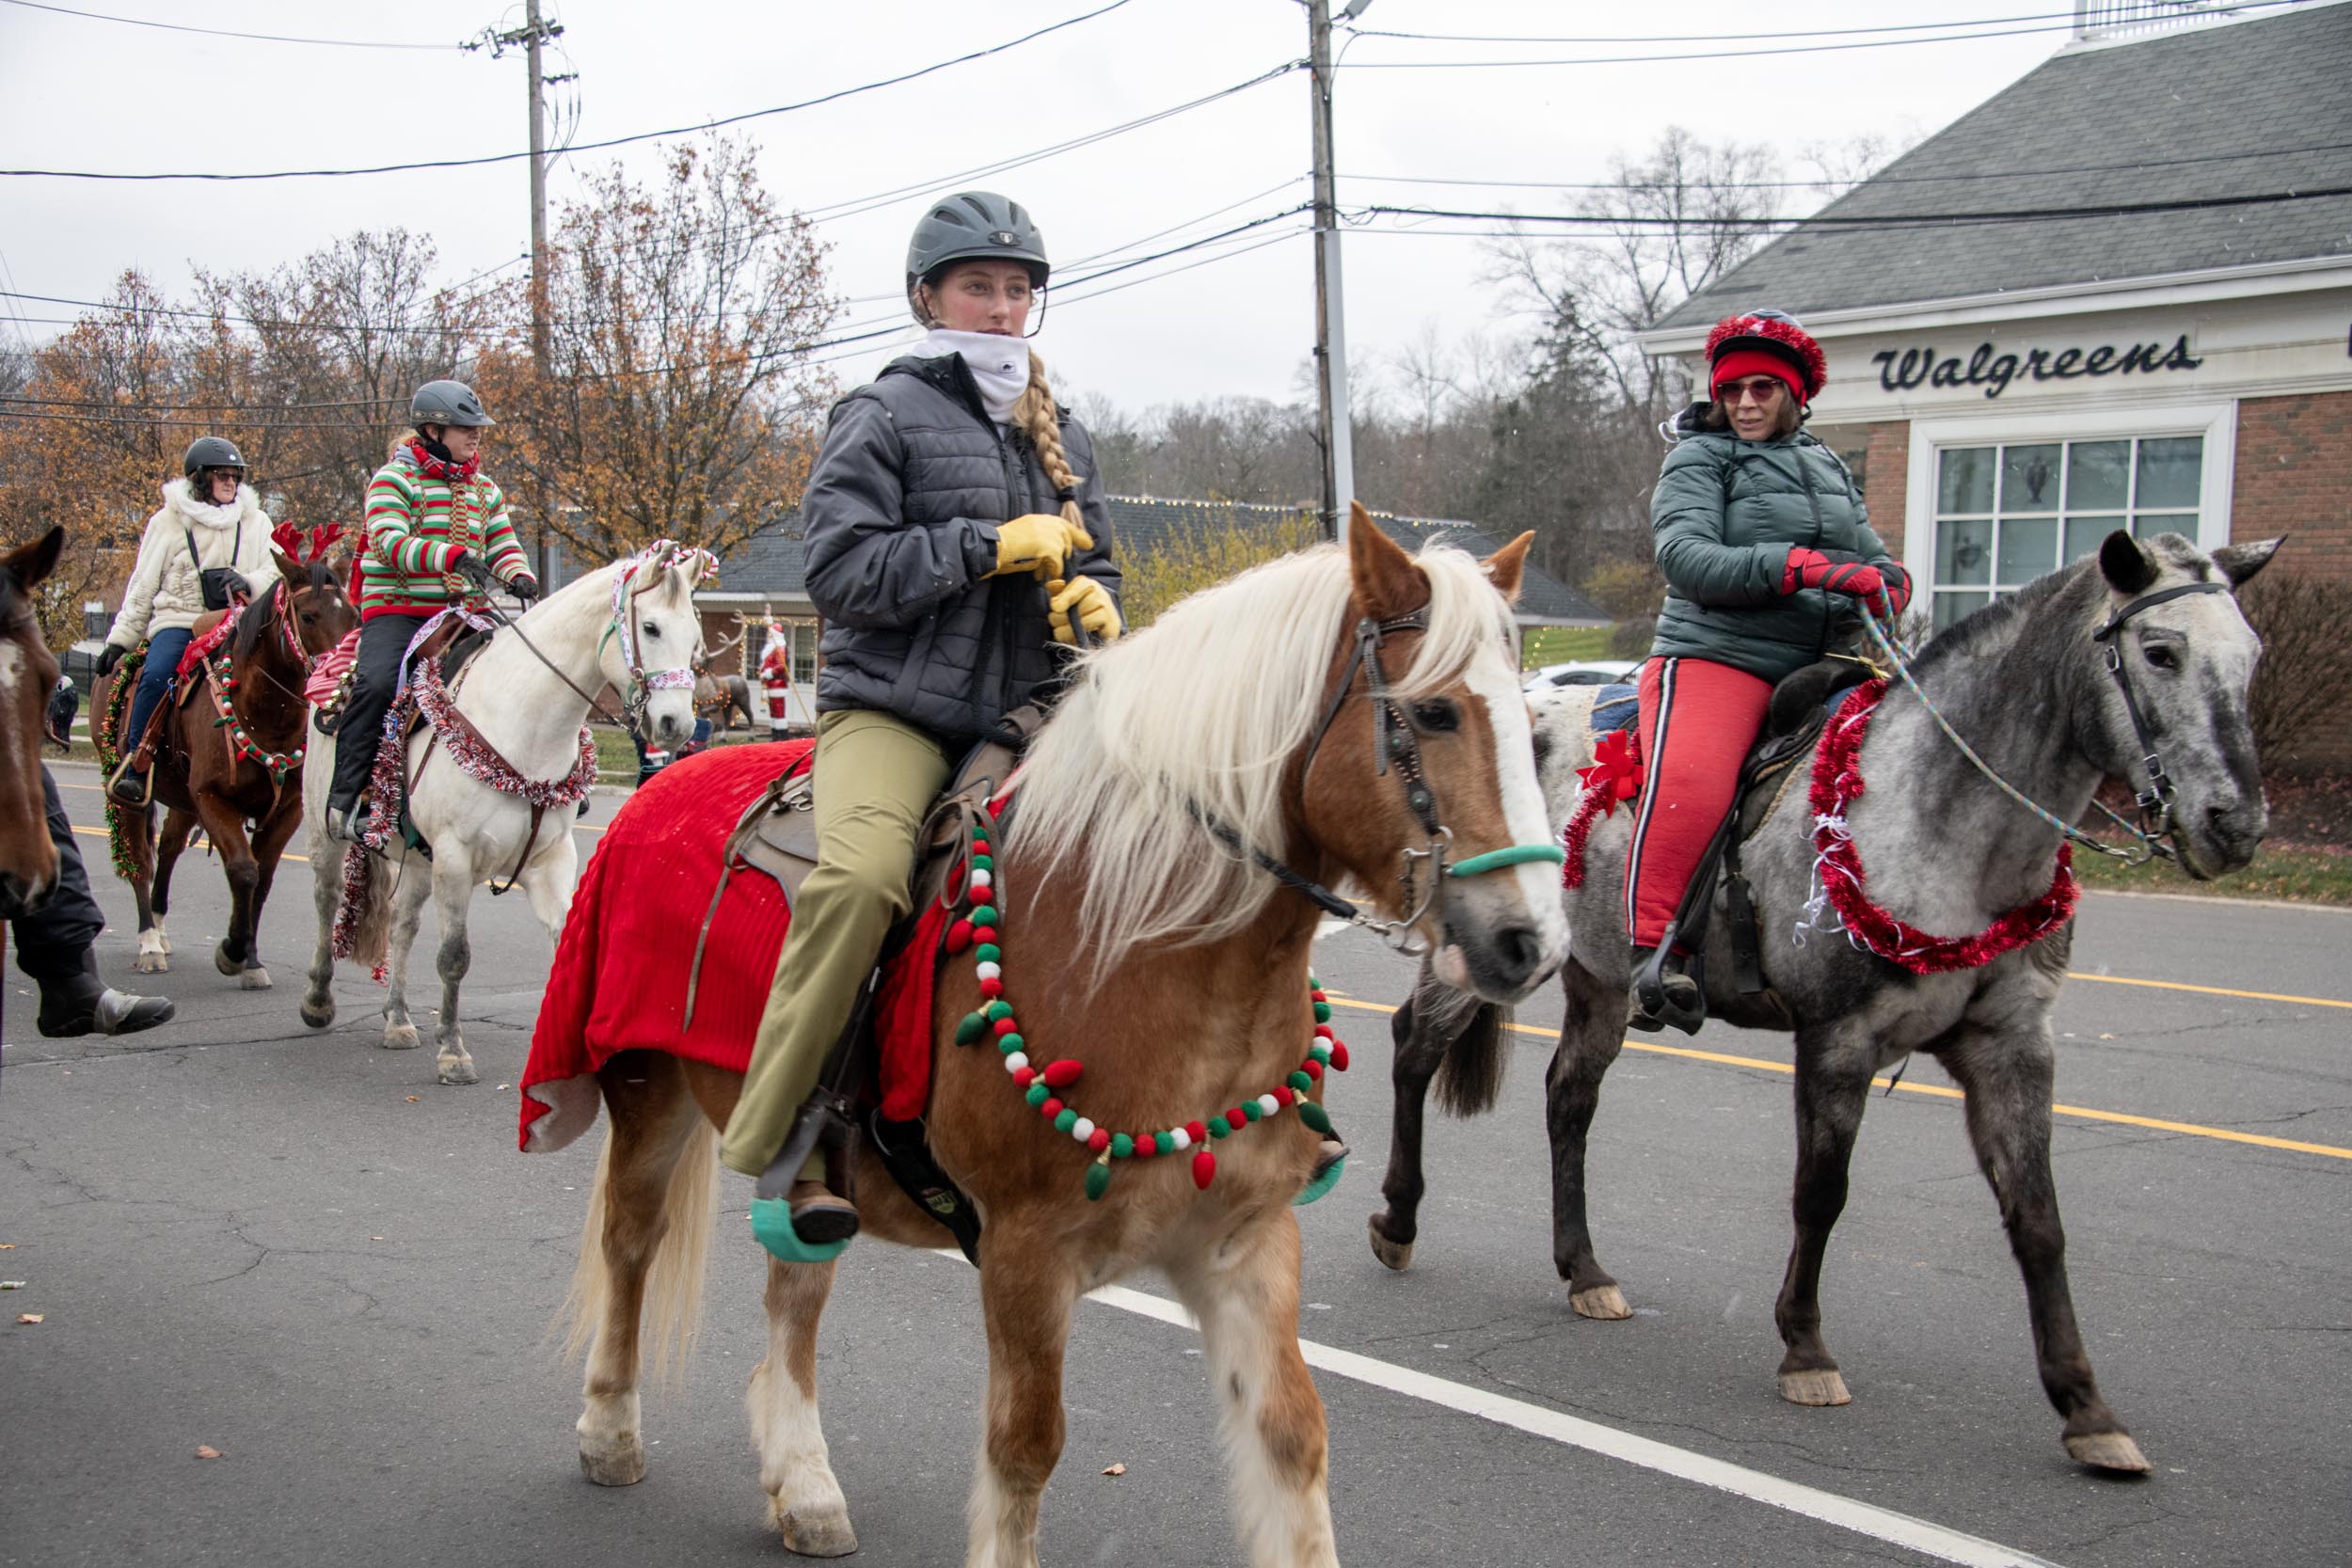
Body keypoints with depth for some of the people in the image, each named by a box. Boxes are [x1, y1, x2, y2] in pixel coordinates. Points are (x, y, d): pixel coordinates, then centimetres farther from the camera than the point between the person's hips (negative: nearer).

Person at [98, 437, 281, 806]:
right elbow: (142, 589, 11)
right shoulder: (168, 522, 9)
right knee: (155, 676, -30)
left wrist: (248, 583, -15)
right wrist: (119, 640, 6)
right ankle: (134, 767, -22)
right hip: (178, 621, -1)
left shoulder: (256, 521, 14)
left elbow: (275, 575, 9)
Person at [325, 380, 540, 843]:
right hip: (396, 609, -6)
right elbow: (390, 543, -16)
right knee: (376, 683, -31)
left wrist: (518, 577, -10)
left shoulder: (484, 489, 19)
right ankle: (344, 795, -24)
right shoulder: (395, 479, -1)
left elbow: (504, 548, 16)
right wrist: (452, 556, -31)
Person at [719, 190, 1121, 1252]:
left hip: (1025, 717, 6)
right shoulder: (885, 415, 2)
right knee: (861, 876, -34)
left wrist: (1094, 600, 3)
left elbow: (1089, 564, 28)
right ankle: (776, 1145, -25)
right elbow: (843, 568, -10)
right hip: (893, 709, -6)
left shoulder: (1058, 434, 21)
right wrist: (994, 545, -12)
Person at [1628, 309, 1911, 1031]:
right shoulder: (1699, 459, 3)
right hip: (1714, 656, -6)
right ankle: (1648, 950, -25)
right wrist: (1797, 566, -23)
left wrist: (1888, 579, -2)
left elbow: (1869, 555, 24)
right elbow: (1686, 557, -13)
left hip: (1819, 668, 7)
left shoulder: (1827, 467, 22)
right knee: (1688, 782, -32)